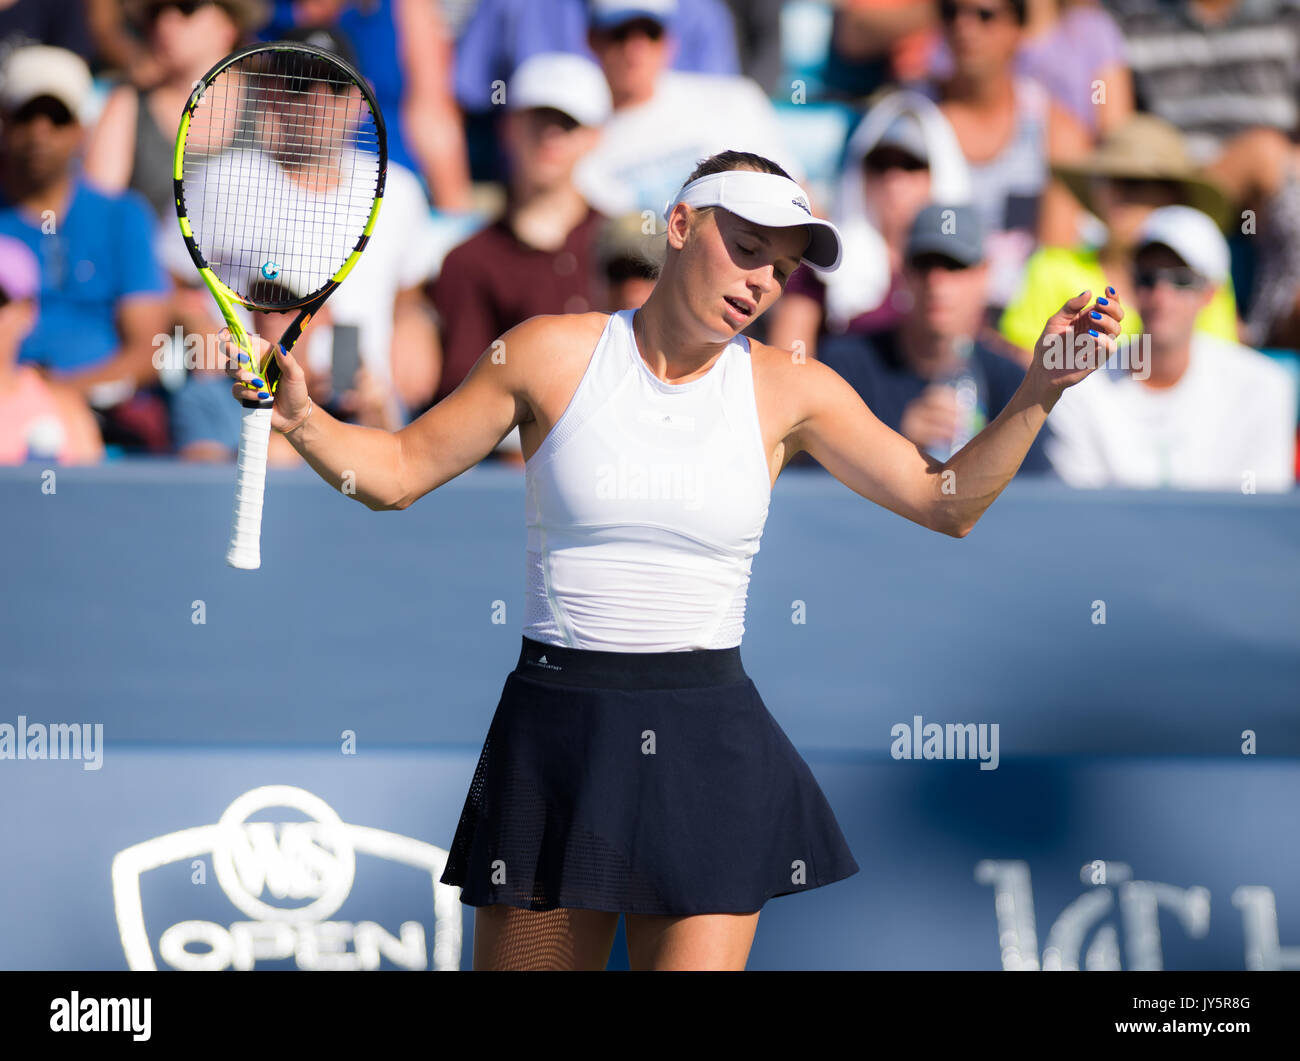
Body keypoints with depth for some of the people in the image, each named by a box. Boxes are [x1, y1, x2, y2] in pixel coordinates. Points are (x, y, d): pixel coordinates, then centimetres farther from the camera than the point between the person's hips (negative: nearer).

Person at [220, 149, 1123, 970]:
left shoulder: (789, 390, 3)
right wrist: (300, 418, -11)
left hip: (710, 747, 0)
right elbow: (398, 470, 6)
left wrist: (1038, 393, -7)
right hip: (556, 734, 0)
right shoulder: (554, 354, 0)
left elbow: (945, 502, 6)